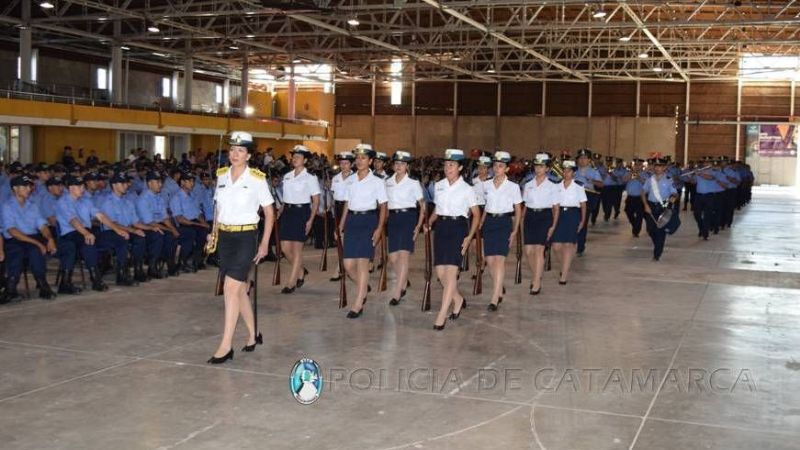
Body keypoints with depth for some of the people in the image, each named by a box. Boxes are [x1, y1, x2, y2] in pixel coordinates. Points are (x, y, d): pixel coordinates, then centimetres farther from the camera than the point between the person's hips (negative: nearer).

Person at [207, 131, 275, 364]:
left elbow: (269, 213, -1)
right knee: (240, 288, 13)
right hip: (225, 237, 5)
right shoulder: (221, 176, 6)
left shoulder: (257, 179, -7)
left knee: (231, 288, -13)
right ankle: (253, 334, 29)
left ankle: (226, 345, -9)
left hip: (246, 236, -5)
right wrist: (215, 233, 8)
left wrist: (264, 243, -3)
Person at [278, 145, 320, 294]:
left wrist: (310, 220, -12)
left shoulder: (310, 178, -5)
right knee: (285, 248, 4)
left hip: (302, 212, -6)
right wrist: (281, 213, 8)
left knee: (297, 248, -3)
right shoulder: (287, 176, 10)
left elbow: (316, 201, -5)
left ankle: (291, 283, 4)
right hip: (287, 211, 6)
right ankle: (301, 271, 28)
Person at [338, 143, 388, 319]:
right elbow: (347, 204, 15)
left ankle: (358, 304, 0)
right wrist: (341, 225, 11)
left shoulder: (377, 182, -2)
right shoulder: (351, 180, 10)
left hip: (368, 220, -4)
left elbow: (383, 207, -2)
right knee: (348, 264, 2)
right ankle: (364, 287, 32)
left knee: (362, 262, -6)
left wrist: (379, 228, -11)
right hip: (352, 220, 5)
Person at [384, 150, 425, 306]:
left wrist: (419, 225, -5)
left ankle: (397, 293, -11)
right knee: (393, 256, 5)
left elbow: (423, 205, 2)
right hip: (393, 217, 4)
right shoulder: (388, 182, 9)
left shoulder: (413, 183, -1)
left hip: (408, 217, -4)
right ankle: (404, 282, 31)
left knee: (404, 254, -11)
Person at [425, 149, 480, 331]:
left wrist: (469, 237, -8)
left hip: (458, 228, -5)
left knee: (451, 270, -12)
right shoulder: (438, 185, 9)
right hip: (441, 227, 5)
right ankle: (458, 299, 30)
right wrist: (429, 222, 1)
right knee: (440, 272, 4)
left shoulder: (467, 189, -3)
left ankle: (442, 315, -12)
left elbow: (476, 215, 2)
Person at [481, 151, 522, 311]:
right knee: (490, 260, 4)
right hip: (489, 221, 4)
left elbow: (518, 211, 3)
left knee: (499, 259, -12)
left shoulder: (513, 187, -1)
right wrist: (480, 224, 10)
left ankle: (494, 299, -14)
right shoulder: (486, 185, 8)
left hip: (504, 222, -4)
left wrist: (515, 231, -3)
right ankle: (499, 292, 23)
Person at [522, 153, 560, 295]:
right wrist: (523, 222, 7)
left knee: (539, 249, -9)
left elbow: (556, 207, 2)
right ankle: (535, 277, 24)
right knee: (528, 251, 1)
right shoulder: (528, 185, 10)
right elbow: (525, 205, 14)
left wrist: (553, 226, -4)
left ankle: (536, 283, -4)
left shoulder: (552, 186, 1)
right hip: (530, 216, 4)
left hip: (544, 216, -4)